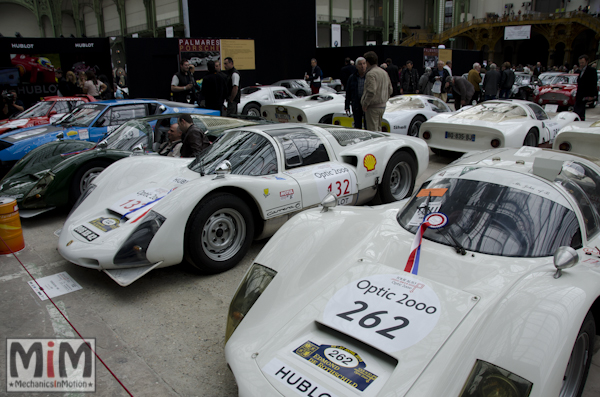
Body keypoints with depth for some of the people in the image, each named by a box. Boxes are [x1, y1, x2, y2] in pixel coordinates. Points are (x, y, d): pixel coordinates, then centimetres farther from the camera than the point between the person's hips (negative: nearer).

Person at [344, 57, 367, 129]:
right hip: (356, 106, 2)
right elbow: (348, 94, 9)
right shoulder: (352, 78, 6)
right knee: (357, 126, 7)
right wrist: (347, 107, 6)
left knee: (368, 127, -3)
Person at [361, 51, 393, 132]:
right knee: (378, 129, 18)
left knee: (372, 130, -6)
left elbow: (371, 92, -26)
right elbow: (390, 90, 18)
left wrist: (365, 104, -16)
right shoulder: (384, 72, 14)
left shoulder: (370, 74, -16)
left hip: (373, 107, -9)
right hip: (382, 106, 9)